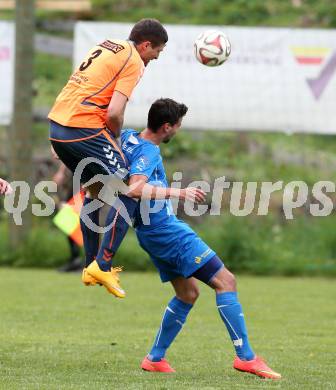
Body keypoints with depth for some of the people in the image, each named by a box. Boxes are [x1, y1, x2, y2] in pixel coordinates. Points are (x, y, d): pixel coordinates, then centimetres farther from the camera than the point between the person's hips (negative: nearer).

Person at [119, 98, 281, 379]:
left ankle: (155, 358, 18)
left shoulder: (128, 137, 7)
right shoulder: (148, 153, -20)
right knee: (225, 281, -10)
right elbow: (136, 187, -36)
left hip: (151, 232, 11)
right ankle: (245, 357, -13)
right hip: (167, 229, -10)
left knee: (188, 293, 18)